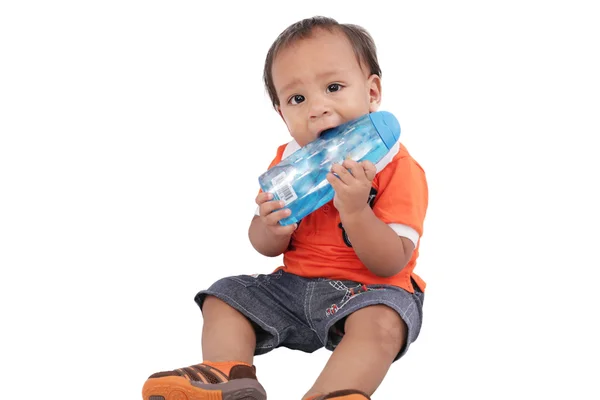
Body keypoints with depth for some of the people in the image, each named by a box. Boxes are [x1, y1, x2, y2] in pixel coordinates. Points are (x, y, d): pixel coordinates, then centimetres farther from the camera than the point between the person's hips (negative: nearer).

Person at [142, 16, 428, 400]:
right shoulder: (287, 161, 3)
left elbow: (391, 264, -19)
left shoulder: (397, 166, -14)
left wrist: (355, 210, -35)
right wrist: (271, 228, -17)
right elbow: (266, 247, 9)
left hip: (369, 290, -6)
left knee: (382, 322, -36)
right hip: (294, 283, 6)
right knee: (224, 296, -2)